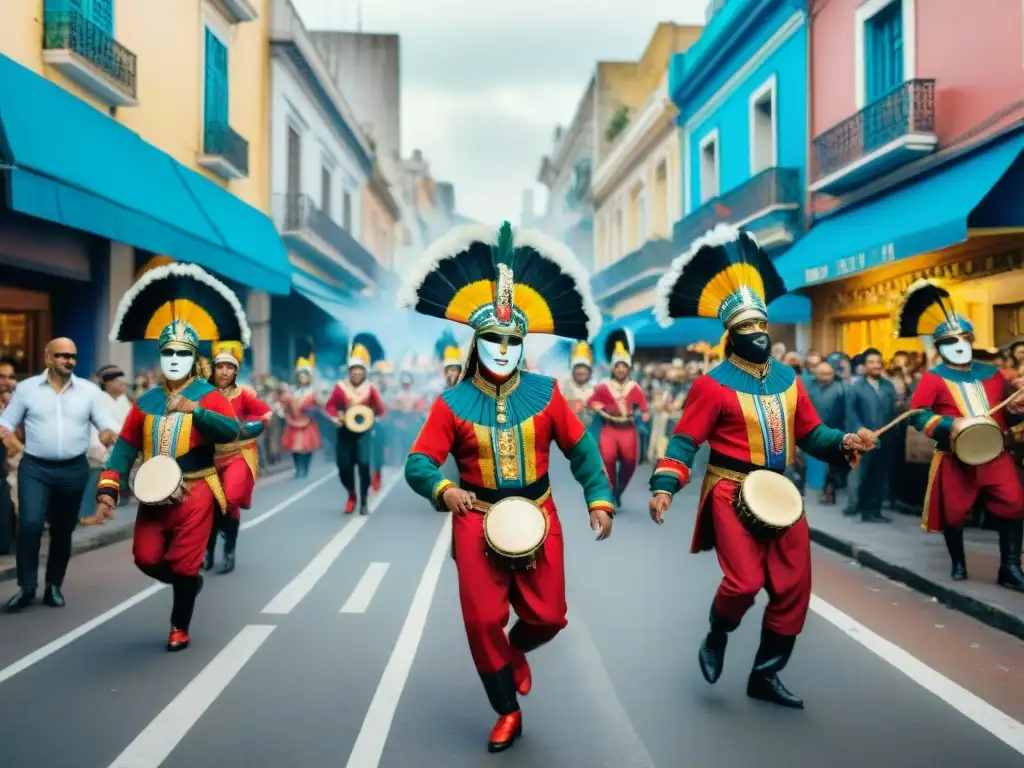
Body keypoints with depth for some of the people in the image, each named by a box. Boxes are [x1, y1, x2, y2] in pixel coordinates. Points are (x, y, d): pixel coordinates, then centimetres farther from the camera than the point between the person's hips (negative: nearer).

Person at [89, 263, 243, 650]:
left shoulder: (208, 395, -6)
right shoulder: (146, 401, 6)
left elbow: (231, 430, -23)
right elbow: (125, 446, 4)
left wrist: (195, 410, -36)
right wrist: (108, 490, -6)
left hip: (193, 494, -4)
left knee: (184, 563, 1)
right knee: (146, 558, 2)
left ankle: (179, 628, 21)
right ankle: (189, 581, 33)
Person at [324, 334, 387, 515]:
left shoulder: (370, 388, 0)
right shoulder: (340, 387, 0)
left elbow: (380, 411, -1)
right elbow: (330, 406, 5)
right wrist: (337, 415, -14)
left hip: (364, 431, -1)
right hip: (345, 431, 1)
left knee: (364, 464, -13)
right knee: (343, 465, 0)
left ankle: (364, 502, 0)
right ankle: (352, 495, 28)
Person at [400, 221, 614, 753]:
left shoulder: (545, 393, -2)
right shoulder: (453, 404, -6)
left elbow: (581, 449, 2)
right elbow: (418, 464, -9)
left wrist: (600, 501, -6)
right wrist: (445, 490, -30)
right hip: (478, 521, -1)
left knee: (548, 617, 4)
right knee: (483, 619, -2)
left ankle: (513, 652, 41)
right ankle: (508, 712, 21)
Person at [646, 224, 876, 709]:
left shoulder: (787, 378, 10)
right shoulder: (713, 385, -9)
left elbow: (810, 433, 13)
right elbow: (685, 441, -11)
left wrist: (845, 443, -6)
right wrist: (663, 487, -23)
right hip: (732, 494, -6)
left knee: (794, 589, 6)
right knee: (745, 581, -17)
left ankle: (765, 675, 23)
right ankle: (716, 638, 17)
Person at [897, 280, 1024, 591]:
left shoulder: (991, 373, 12)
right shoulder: (933, 377, -4)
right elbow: (917, 413, -11)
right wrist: (950, 425, -22)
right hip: (956, 457, -3)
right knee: (954, 512, 4)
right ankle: (958, 564, 25)